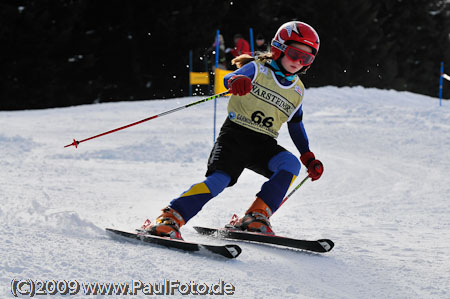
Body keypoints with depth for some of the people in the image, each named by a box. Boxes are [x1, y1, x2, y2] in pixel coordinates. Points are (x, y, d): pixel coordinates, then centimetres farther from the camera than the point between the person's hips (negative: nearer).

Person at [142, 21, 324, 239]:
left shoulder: (297, 91, 16)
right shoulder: (257, 69, 1)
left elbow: (296, 125, 28)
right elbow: (229, 79, -16)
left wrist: (308, 157, 22)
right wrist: (236, 80, -41)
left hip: (264, 145, 5)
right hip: (235, 134, -4)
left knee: (291, 164, -24)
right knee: (219, 179, -26)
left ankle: (256, 216, -23)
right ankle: (168, 220, -27)